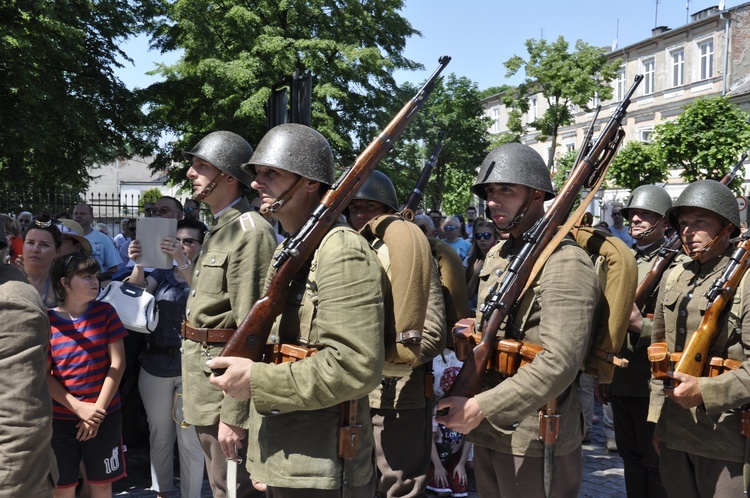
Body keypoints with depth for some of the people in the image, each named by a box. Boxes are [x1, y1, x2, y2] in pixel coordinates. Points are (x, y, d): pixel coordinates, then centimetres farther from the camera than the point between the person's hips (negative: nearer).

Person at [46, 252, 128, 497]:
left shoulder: (105, 312, -1)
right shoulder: (47, 320, -5)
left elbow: (117, 363, -4)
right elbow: (44, 375, -5)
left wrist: (98, 410, -9)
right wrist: (79, 408, -14)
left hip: (105, 416, 1)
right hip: (60, 418, -1)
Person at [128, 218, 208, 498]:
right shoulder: (161, 275, 9)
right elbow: (138, 287, -10)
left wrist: (183, 262, -37)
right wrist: (138, 263, -31)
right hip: (156, 365, 4)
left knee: (190, 438, 3)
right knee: (159, 435, 16)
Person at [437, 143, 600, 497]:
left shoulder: (564, 262, -15)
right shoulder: (496, 256, 12)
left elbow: (559, 363, -25)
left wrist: (481, 407, -25)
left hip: (534, 440, -8)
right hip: (486, 430, 8)